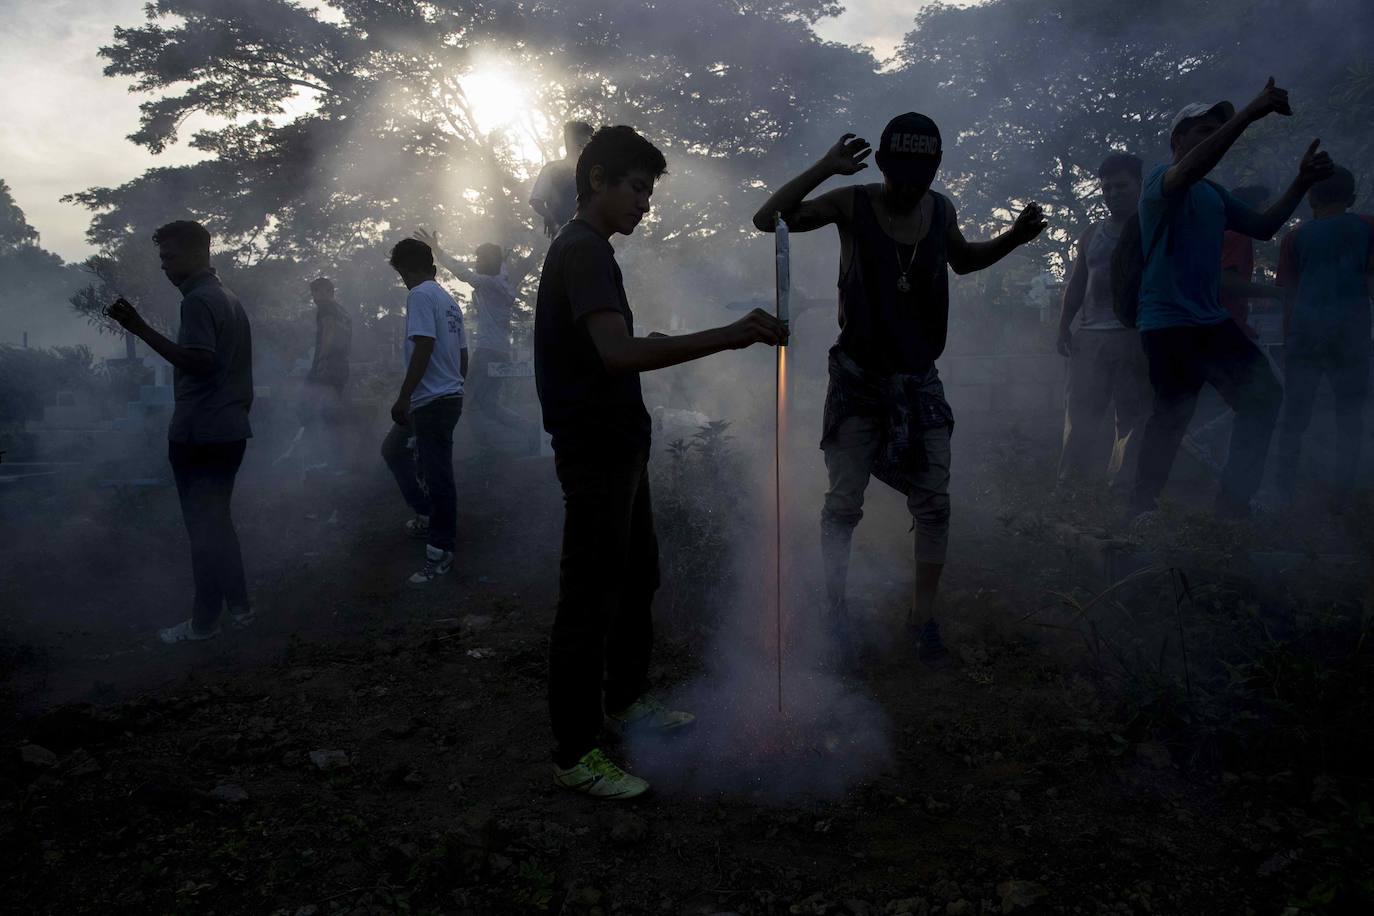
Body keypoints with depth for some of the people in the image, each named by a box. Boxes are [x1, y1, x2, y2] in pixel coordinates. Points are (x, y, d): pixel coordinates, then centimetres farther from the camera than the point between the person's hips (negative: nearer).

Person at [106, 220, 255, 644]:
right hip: (231, 430, 9)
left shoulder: (198, 300, -13)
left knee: (204, 526, -1)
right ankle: (238, 605, 21)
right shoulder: (231, 299, 15)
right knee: (218, 520, 17)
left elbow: (199, 363, -24)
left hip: (198, 433, -9)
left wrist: (141, 330, -27)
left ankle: (204, 622, 7)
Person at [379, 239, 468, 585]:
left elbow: (423, 348, -20)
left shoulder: (420, 295, -10)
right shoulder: (449, 300, 15)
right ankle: (427, 516, 28)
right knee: (392, 449, 22)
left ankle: (441, 551, 3)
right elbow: (463, 356, 17)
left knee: (437, 475, -3)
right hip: (451, 396, 9)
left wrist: (403, 398, -18)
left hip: (432, 401, -9)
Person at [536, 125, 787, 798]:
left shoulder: (583, 249, 17)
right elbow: (617, 352, -34)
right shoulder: (583, 250, -17)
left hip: (617, 447, 11)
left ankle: (626, 698, 38)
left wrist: (656, 345, 14)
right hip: (595, 453, -11)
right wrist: (725, 336, -37)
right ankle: (575, 756, 9)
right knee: (589, 599, -3)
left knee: (638, 576, 21)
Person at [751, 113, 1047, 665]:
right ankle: (834, 613, 18)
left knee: (933, 503, 3)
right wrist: (825, 168, -25)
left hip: (919, 380, 4)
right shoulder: (853, 204, -10)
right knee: (844, 504, 0)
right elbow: (767, 220, -16)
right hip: (859, 378, -3)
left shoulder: (942, 210, 2)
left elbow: (962, 259, 23)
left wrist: (1014, 238, 6)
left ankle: (923, 615, 20)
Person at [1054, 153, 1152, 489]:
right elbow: (1076, 284, 18)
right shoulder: (1093, 233, 19)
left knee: (1133, 415, -2)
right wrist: (1064, 326, 7)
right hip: (1090, 335, 3)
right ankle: (1070, 481, -1)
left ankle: (1123, 483, 3)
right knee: (1079, 410, -4)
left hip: (1137, 337, -3)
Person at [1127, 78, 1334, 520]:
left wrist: (1302, 182, 8)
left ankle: (1233, 503, 11)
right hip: (1167, 323, -9)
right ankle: (1141, 509, 5)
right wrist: (1249, 113, -34)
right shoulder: (1161, 180, -6)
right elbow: (1188, 170, -29)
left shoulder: (1215, 194, 20)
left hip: (1211, 320, 9)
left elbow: (1263, 227, 21)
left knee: (1264, 395, 3)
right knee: (1172, 417, -9)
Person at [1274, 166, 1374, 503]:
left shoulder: (1296, 237, 10)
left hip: (1305, 330, 1)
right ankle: (1343, 492, 1)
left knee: (1295, 414, 5)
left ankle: (1285, 491, 3)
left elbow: (1289, 297, 9)